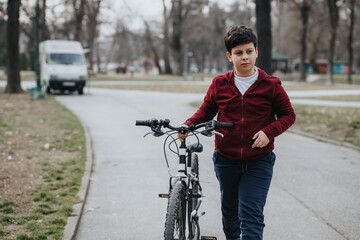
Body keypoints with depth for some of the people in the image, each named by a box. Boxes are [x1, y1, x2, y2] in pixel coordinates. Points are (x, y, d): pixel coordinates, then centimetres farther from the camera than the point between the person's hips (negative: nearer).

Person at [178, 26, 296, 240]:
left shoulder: (271, 85, -5)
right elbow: (206, 111, 12)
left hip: (258, 162, -3)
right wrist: (188, 125, -6)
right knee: (230, 211, 20)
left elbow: (288, 115, 2)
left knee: (251, 215, -10)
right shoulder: (220, 84, 1)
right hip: (226, 161, 3)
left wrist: (269, 132, -15)